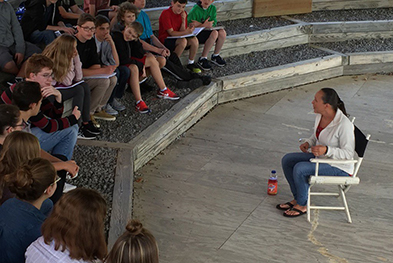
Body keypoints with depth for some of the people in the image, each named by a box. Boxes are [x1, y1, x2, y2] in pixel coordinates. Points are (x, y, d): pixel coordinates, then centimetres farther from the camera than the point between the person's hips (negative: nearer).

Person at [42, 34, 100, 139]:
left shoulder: (69, 57, 1)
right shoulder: (51, 61, -23)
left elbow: (78, 78, 1)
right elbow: (67, 82, -24)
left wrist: (76, 57, -6)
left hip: (61, 87, 9)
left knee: (85, 86, -10)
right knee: (79, 90, -23)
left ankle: (86, 122, -9)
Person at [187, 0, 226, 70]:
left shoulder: (213, 8, 2)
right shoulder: (195, 10, -15)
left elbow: (213, 25, -5)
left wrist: (199, 25, -21)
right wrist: (204, 25, -27)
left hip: (206, 32, 6)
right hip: (196, 35, -6)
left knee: (222, 32, -19)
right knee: (214, 33, -30)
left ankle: (215, 56, 0)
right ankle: (202, 59, -21)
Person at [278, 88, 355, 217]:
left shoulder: (344, 124, -28)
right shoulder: (320, 116, -2)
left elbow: (348, 154, -23)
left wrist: (326, 150, -36)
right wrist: (308, 143, -3)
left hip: (339, 167, -9)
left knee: (300, 169, -25)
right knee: (287, 160, 2)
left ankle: (302, 205, -4)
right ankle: (297, 198, 11)